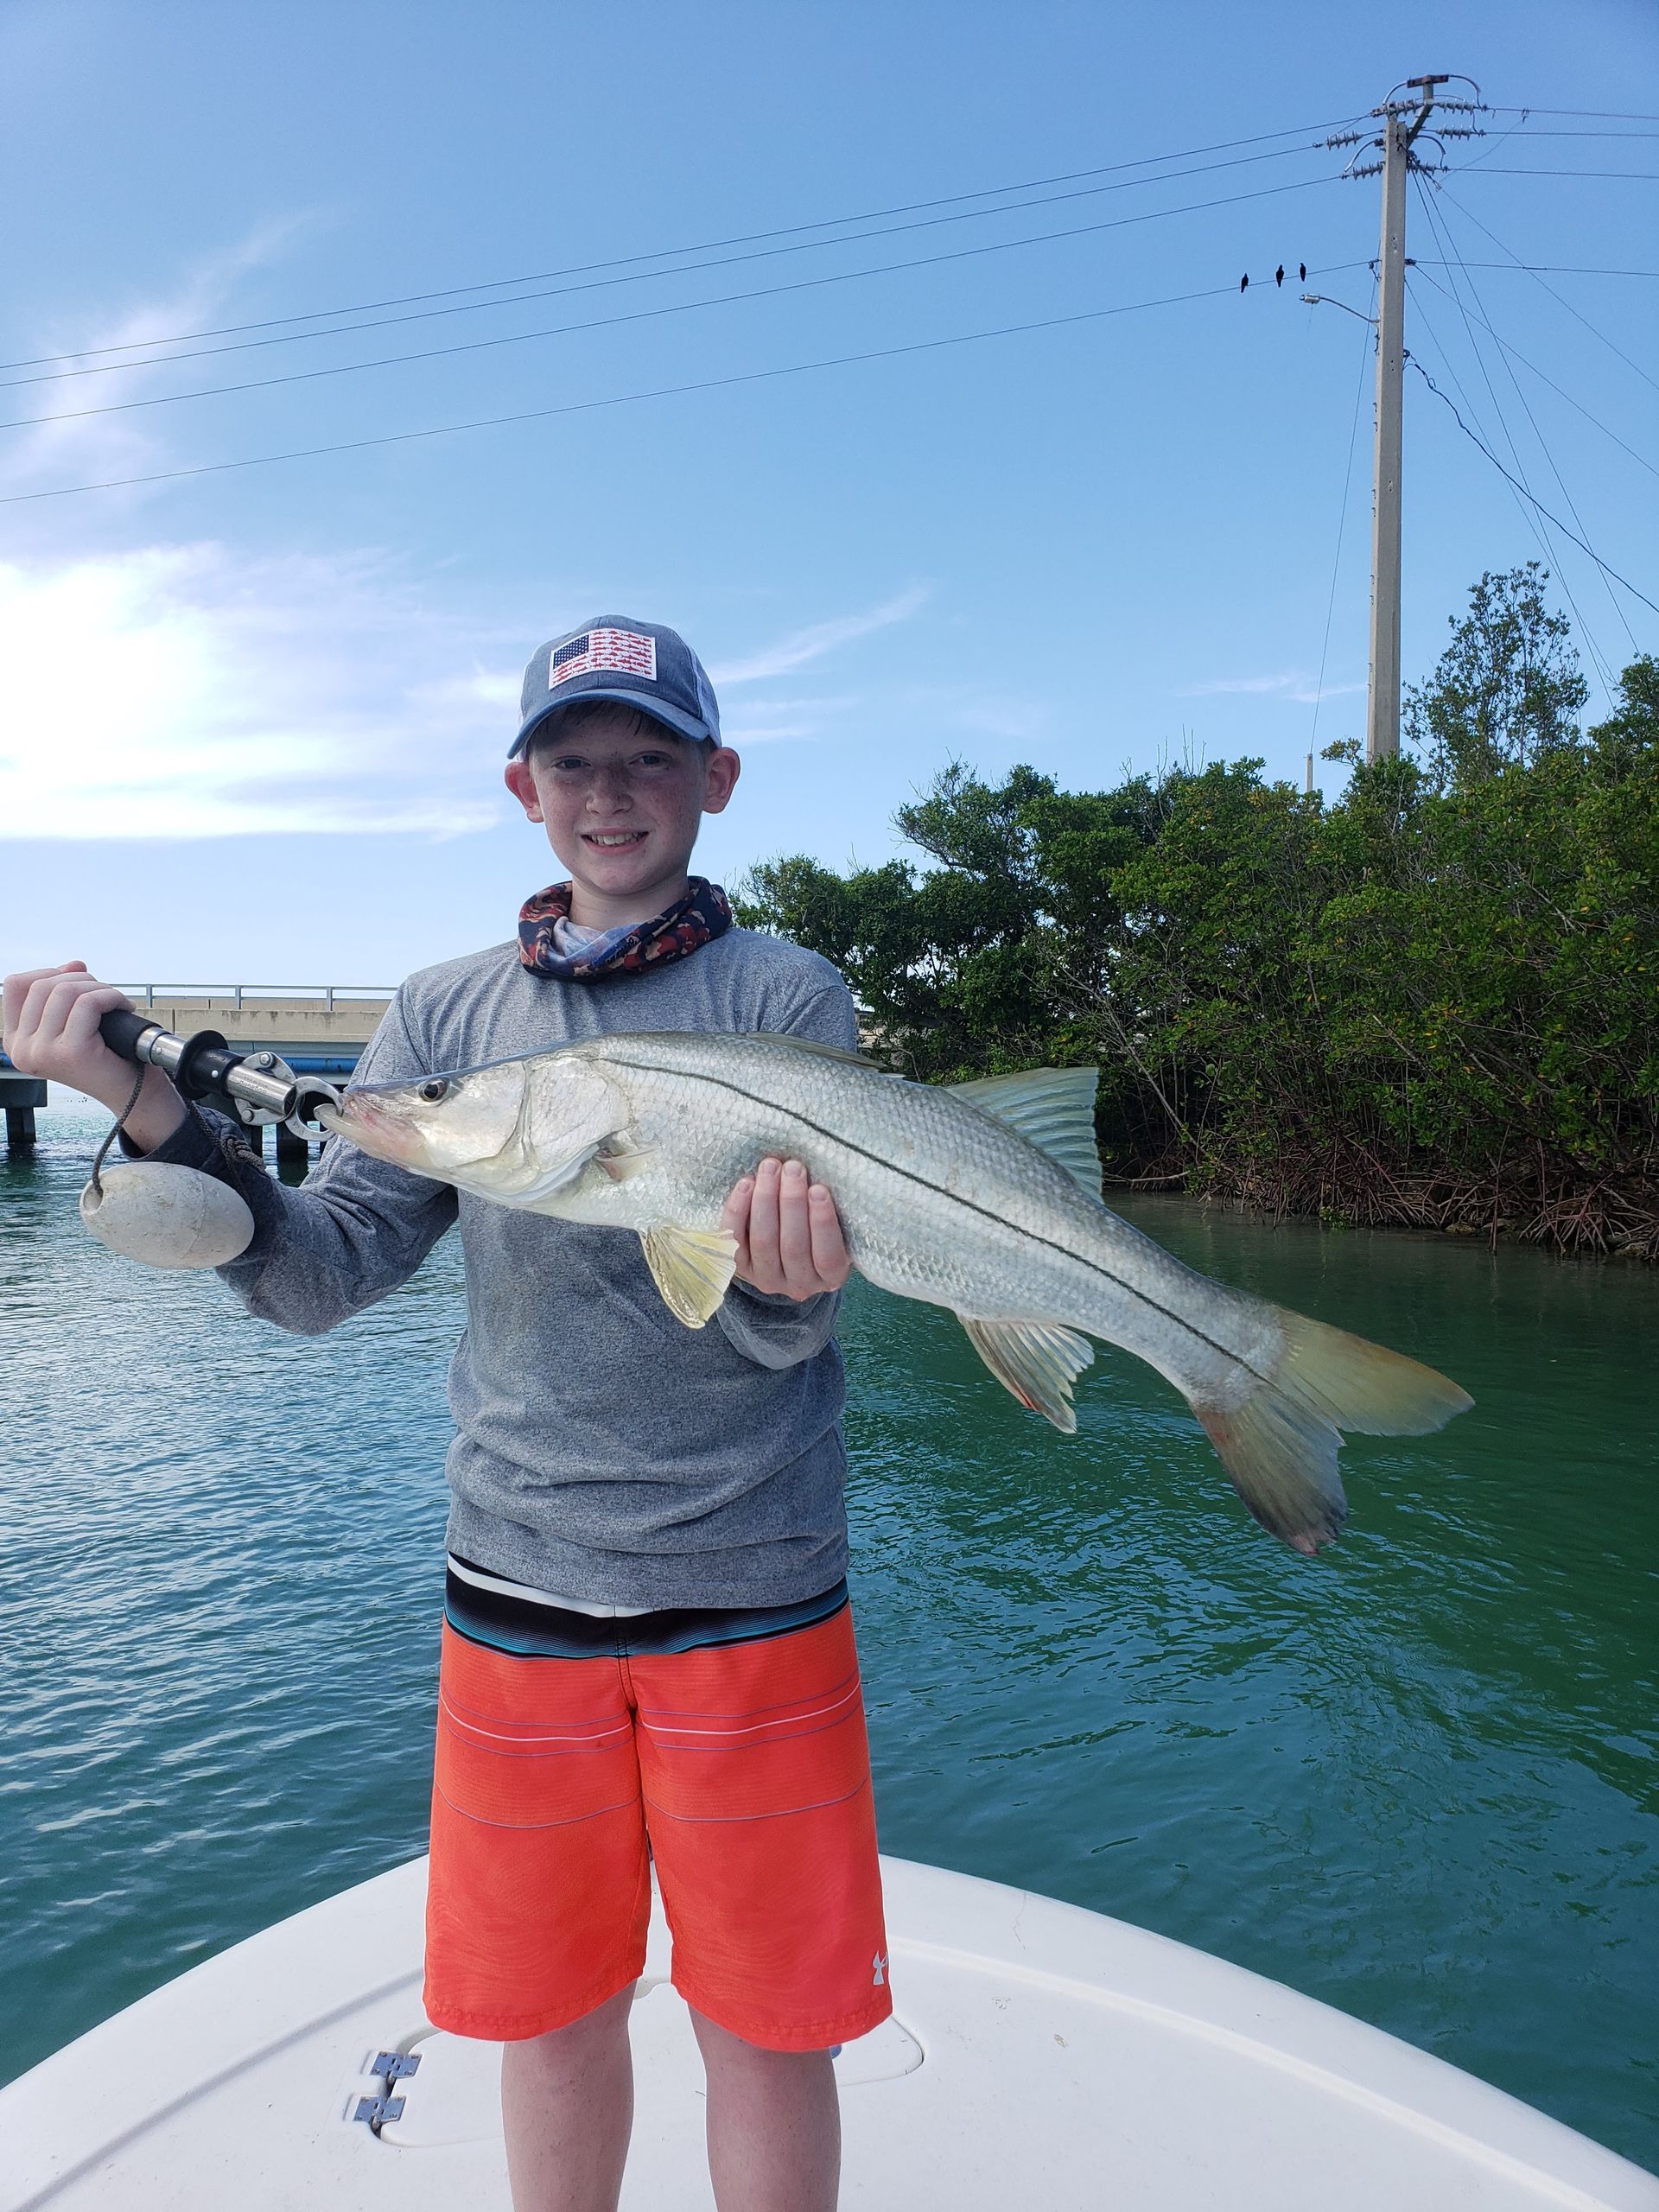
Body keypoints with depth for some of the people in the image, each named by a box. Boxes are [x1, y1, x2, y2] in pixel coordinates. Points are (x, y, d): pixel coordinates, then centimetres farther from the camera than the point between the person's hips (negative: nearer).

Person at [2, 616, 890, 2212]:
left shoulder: (788, 1000, -4)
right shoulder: (445, 1013, 6)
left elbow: (782, 1330, -11)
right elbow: (322, 1274, -1)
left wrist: (781, 1276, -34)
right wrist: (153, 1106, -14)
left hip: (747, 1596, -2)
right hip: (512, 1591, 3)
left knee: (762, 2026, 12)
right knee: (549, 2009, 18)